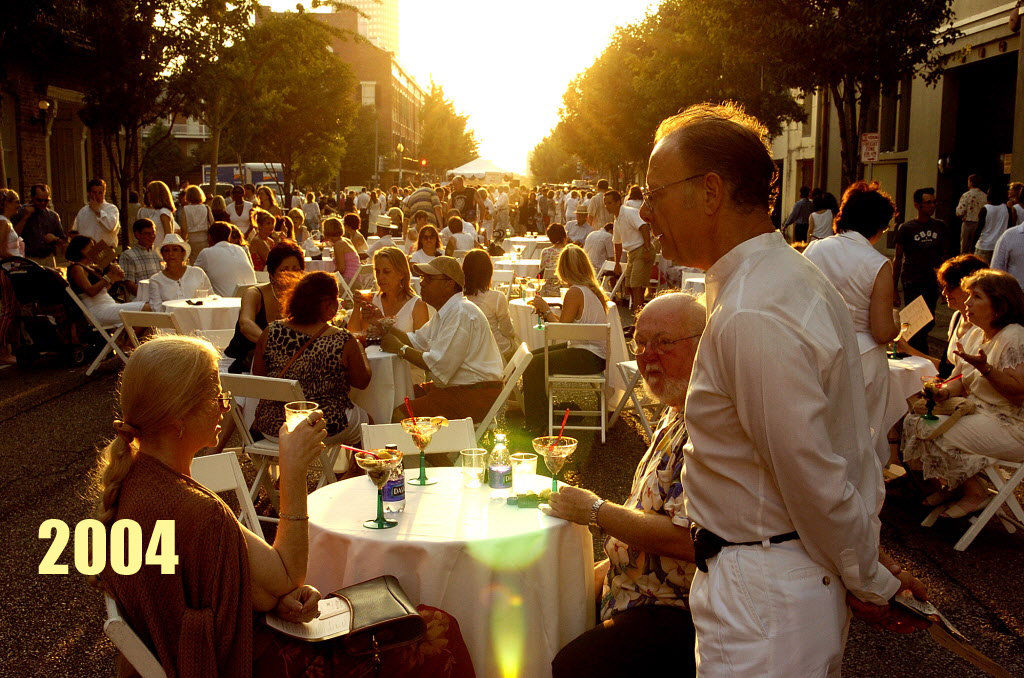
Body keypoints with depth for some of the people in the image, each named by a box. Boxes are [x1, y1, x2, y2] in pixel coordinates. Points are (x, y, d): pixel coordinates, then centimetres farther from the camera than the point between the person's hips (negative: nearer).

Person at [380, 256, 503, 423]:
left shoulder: (461, 313, -20)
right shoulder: (445, 311, 16)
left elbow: (439, 365, -23)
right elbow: (416, 341, 18)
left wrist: (400, 349, -12)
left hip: (474, 396, -11)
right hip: (452, 388, 11)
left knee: (400, 416, -17)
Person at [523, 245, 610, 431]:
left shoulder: (575, 292, -18)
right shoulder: (592, 289, 10)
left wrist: (546, 310, -3)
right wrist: (546, 311, 15)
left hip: (589, 358, -11)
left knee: (532, 365, -16)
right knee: (533, 355, 15)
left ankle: (536, 422, -5)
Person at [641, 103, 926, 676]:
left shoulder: (753, 320, -28)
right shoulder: (796, 275, 6)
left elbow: (815, 482, -22)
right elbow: (853, 440, 11)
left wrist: (871, 581, -6)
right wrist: (867, 559, 15)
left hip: (761, 596, -9)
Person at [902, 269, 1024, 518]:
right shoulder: (975, 336, 10)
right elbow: (960, 382, 11)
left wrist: (985, 368, -33)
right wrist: (944, 392, -11)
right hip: (975, 412, 9)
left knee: (940, 437, -24)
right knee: (914, 422, -5)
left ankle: (976, 494, -1)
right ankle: (952, 487, 9)